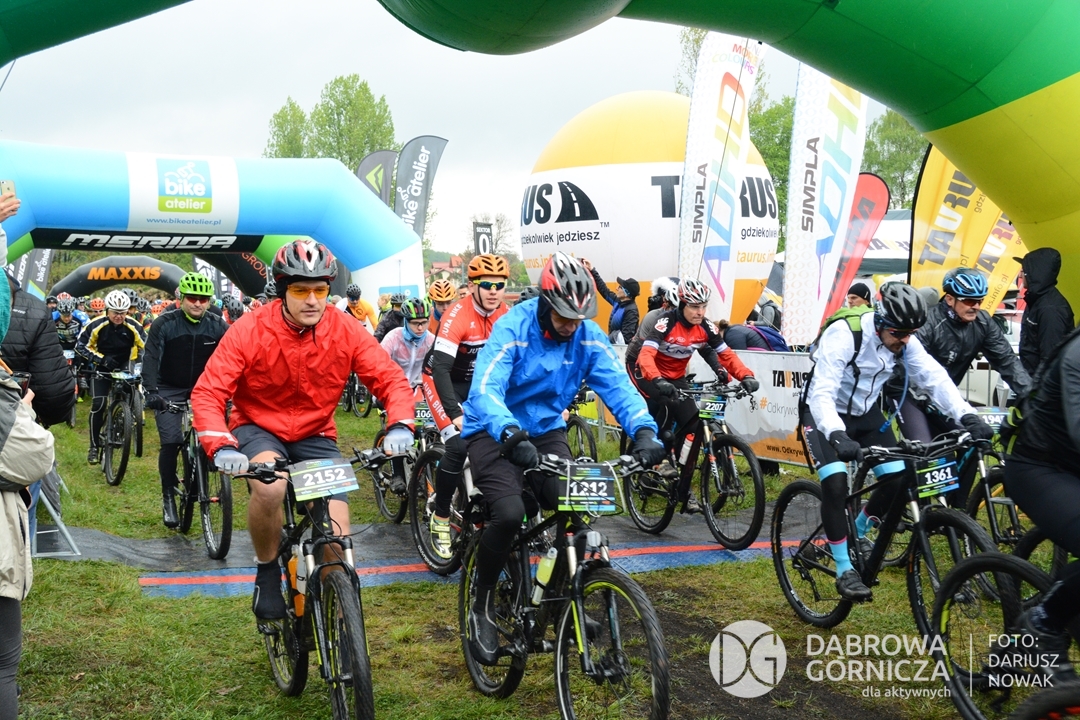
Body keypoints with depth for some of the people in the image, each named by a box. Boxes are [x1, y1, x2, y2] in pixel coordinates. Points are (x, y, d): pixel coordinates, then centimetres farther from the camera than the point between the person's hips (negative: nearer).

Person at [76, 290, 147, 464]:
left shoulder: (133, 326, -18)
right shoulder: (96, 325, -19)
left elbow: (146, 347, -11)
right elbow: (81, 347, -13)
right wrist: (101, 359, -25)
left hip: (124, 369, 1)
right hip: (101, 368, -1)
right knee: (99, 404, -13)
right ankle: (94, 446, -3)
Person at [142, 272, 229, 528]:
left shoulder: (218, 326, -10)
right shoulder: (164, 324, -15)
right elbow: (151, 358, -22)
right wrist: (151, 391, -36)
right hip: (170, 390, -2)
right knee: (171, 443, -13)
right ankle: (168, 498, 2)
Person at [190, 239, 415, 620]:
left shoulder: (345, 331, -15)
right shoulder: (250, 331, -20)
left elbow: (391, 378, -14)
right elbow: (207, 392, -23)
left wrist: (400, 426, -34)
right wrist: (220, 447, -40)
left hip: (315, 435, 2)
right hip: (258, 428, -2)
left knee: (337, 538, -12)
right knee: (269, 487, -35)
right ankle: (267, 572, -8)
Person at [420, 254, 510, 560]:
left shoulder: (506, 315, -11)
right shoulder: (458, 316, -29)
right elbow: (440, 368, -35)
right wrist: (456, 414, -45)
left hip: (478, 383, 6)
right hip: (443, 380, -6)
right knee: (459, 446, -23)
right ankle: (440, 518, -6)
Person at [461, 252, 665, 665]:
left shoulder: (588, 337, -8)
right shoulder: (513, 328, -21)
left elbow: (617, 385, -17)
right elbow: (486, 389, -34)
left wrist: (643, 430, -36)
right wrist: (511, 434, -53)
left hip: (546, 432, 4)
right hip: (495, 433, -4)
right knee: (509, 513, -28)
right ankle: (482, 609, -4)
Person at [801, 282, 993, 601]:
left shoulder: (905, 342, -12)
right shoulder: (843, 335, -31)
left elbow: (935, 378, -18)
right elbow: (822, 393, -37)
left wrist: (967, 416, -35)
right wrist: (837, 436, -53)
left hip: (866, 414, 6)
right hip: (825, 415, -6)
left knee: (897, 479, -5)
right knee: (836, 485, -22)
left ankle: (858, 533, 24)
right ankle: (845, 571, -9)